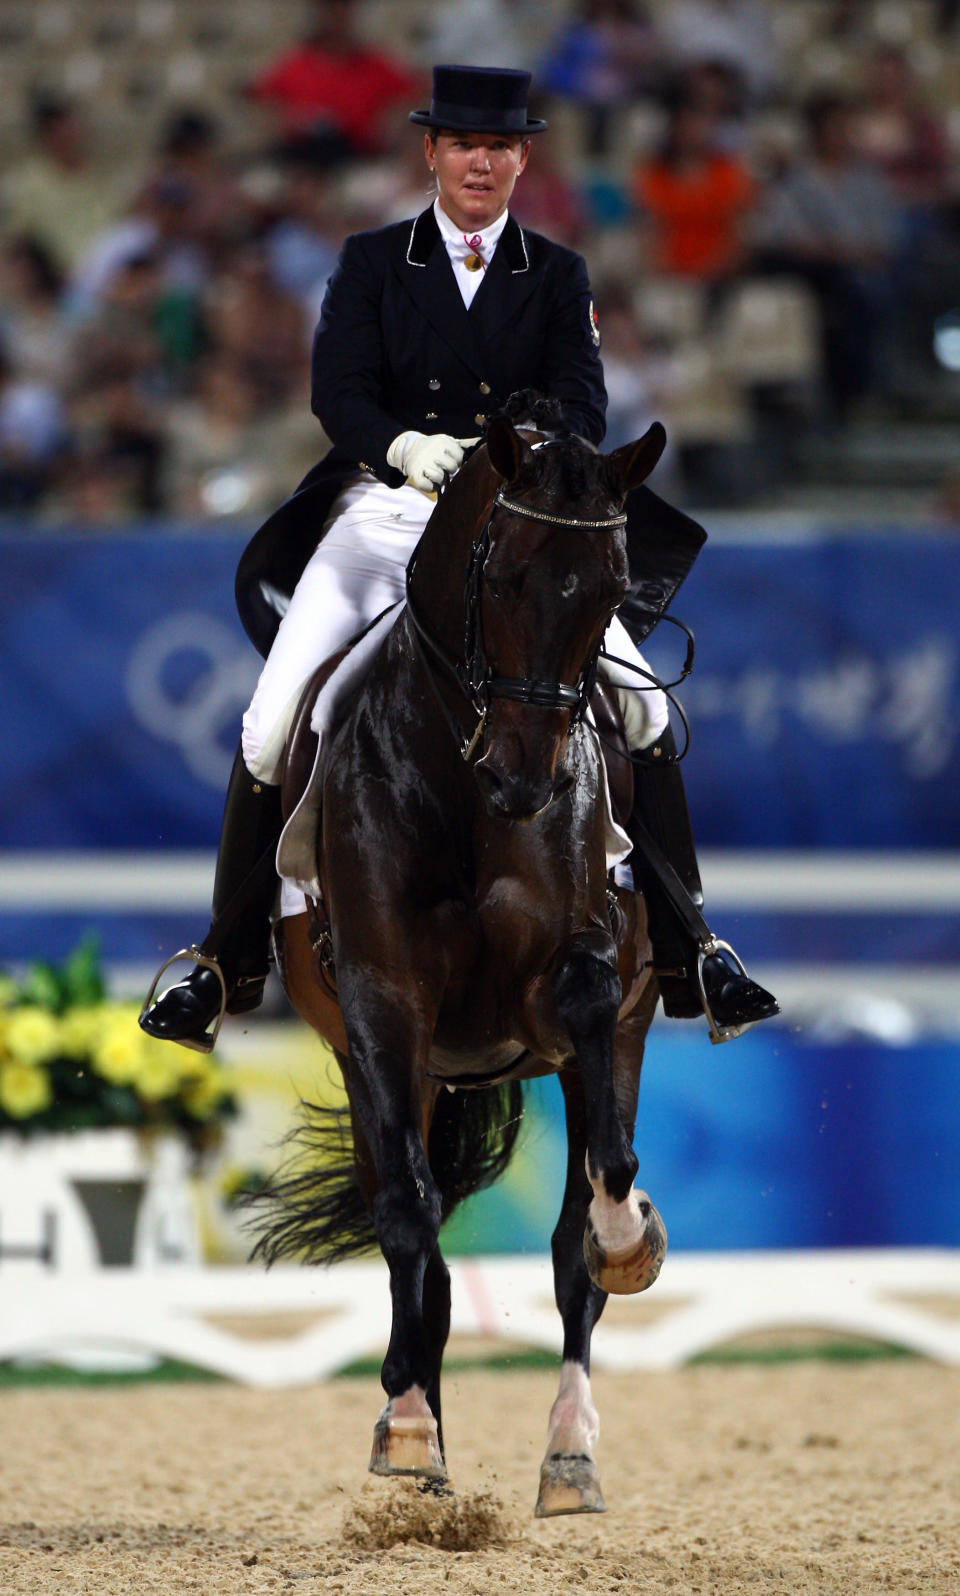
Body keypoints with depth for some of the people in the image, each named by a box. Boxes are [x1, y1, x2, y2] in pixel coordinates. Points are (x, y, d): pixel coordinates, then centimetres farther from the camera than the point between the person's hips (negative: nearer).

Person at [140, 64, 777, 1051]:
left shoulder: (557, 277, 9)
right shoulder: (372, 263, 7)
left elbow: (582, 404, -4)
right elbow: (337, 390, -5)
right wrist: (404, 446, -27)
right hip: (388, 512, 0)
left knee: (640, 706, -15)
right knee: (272, 728, -13)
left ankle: (683, 958, -5)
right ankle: (231, 962, 2)